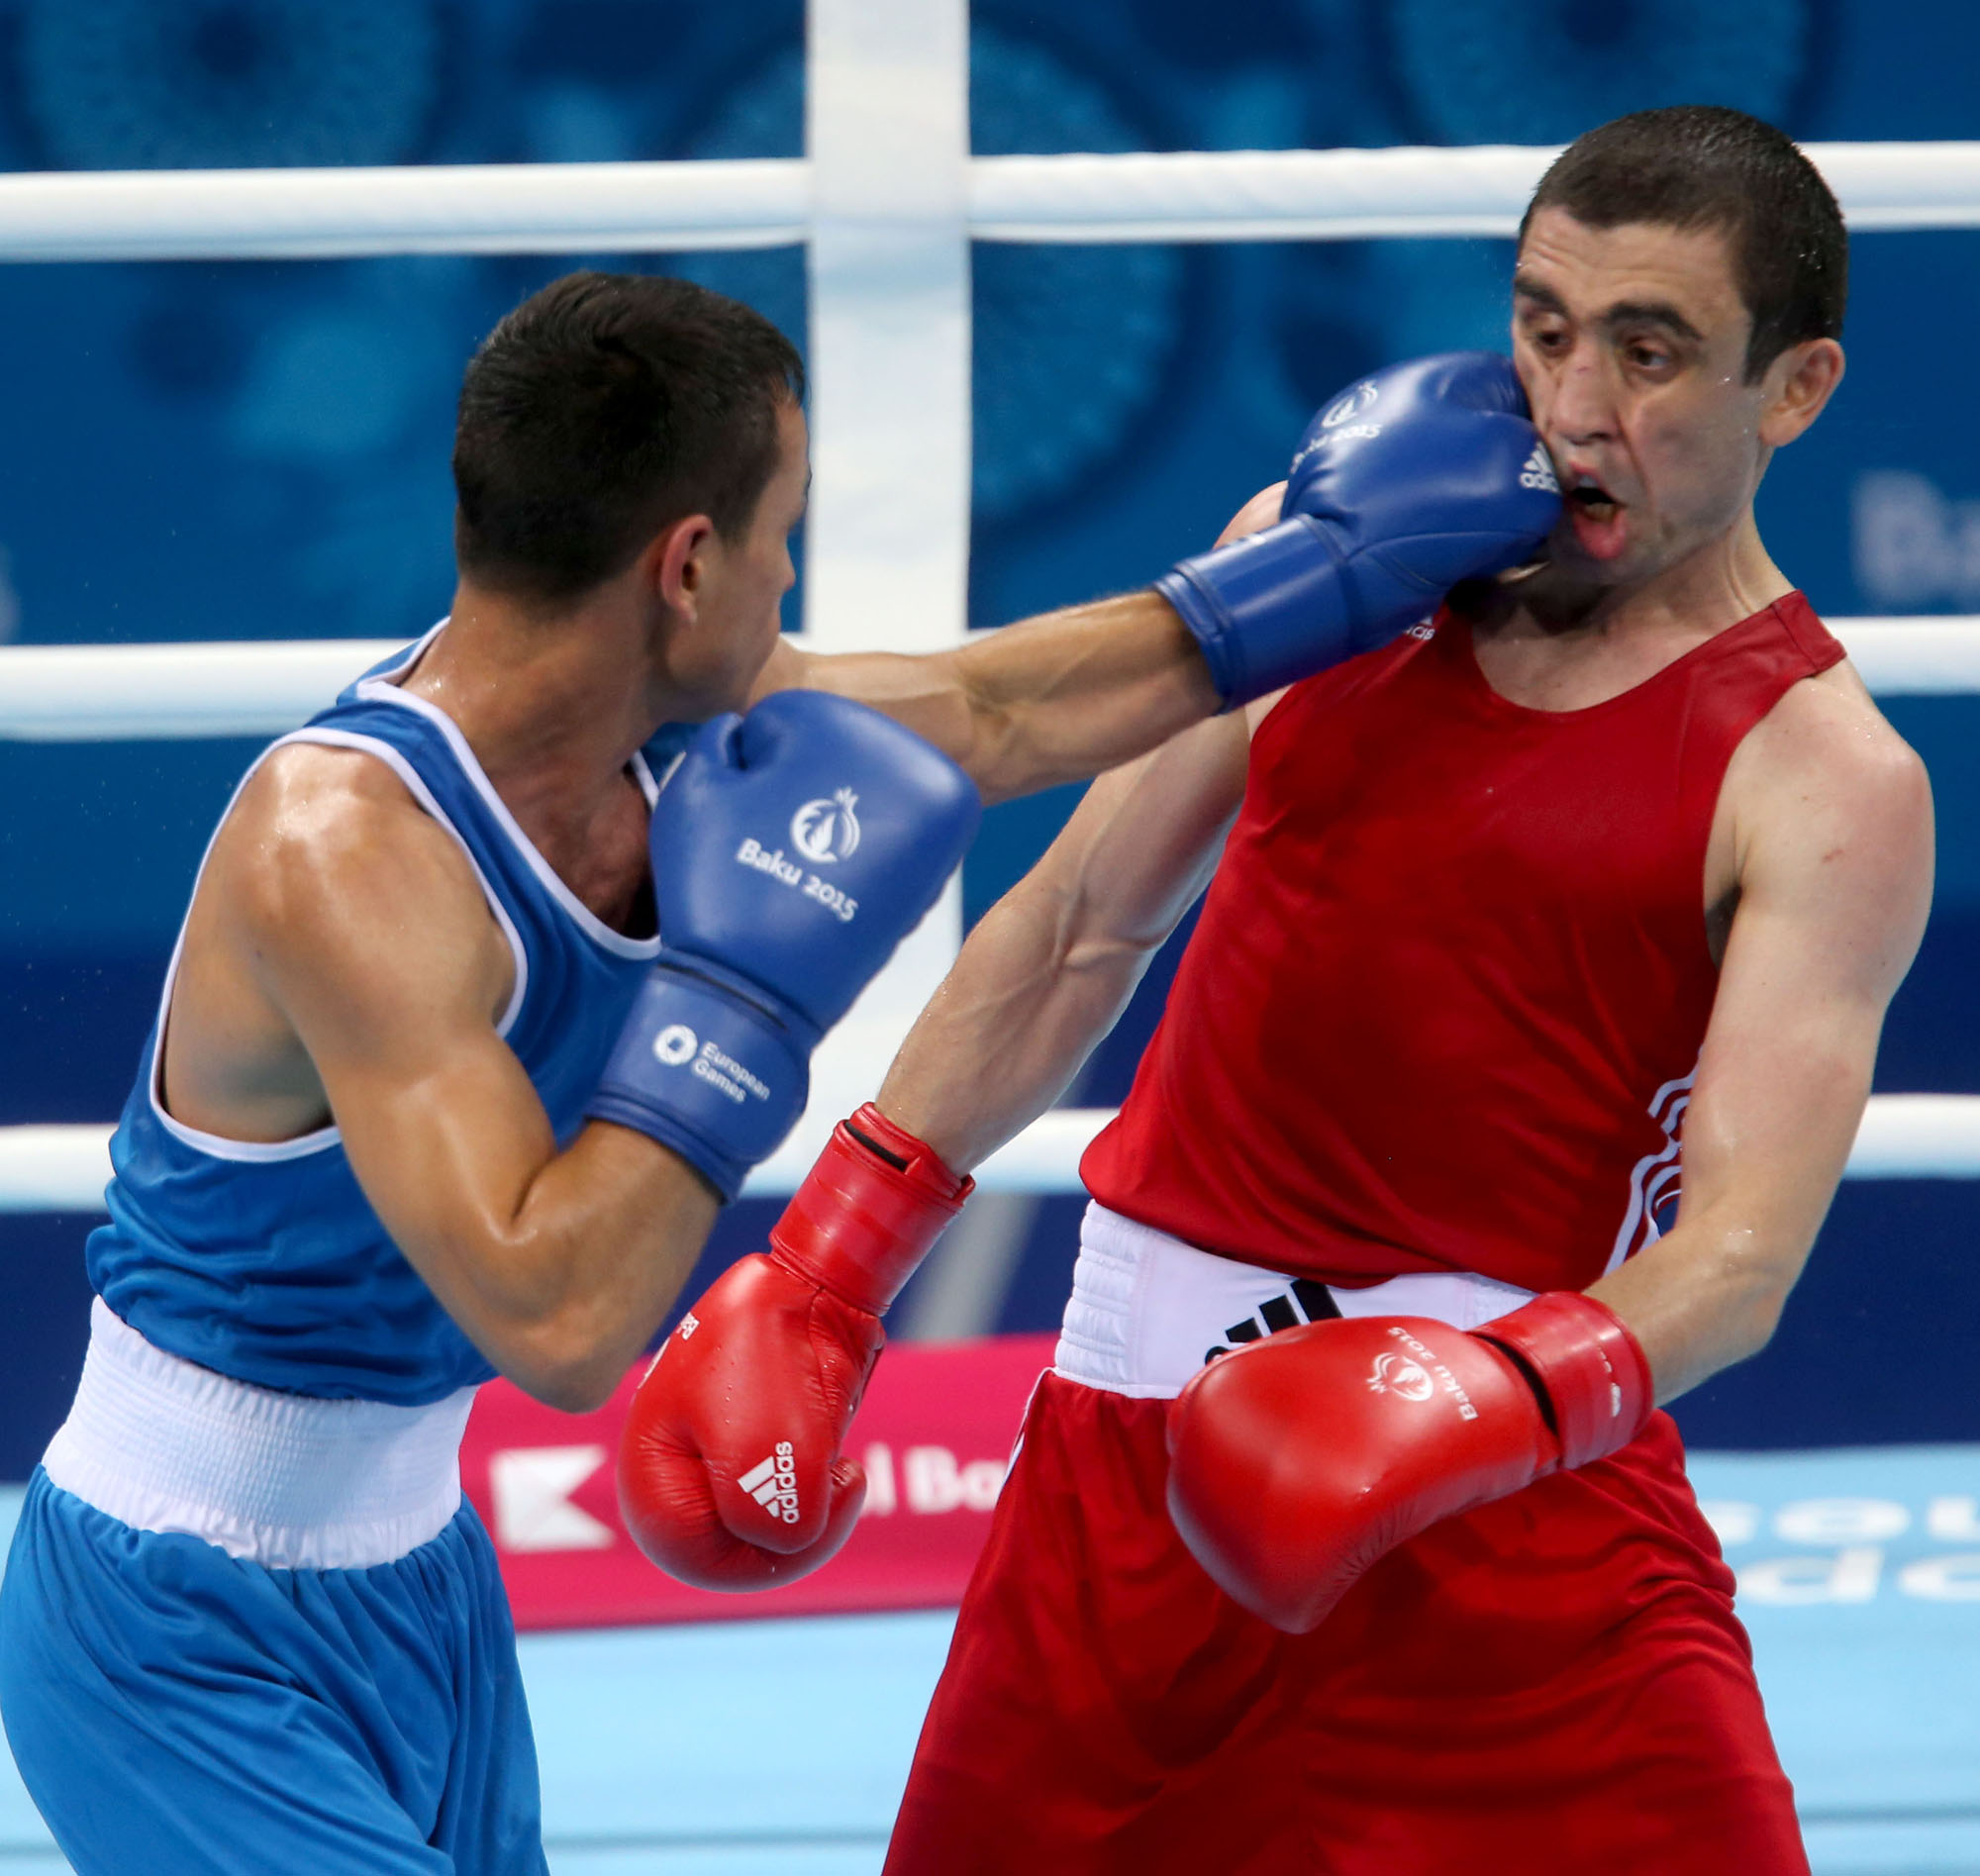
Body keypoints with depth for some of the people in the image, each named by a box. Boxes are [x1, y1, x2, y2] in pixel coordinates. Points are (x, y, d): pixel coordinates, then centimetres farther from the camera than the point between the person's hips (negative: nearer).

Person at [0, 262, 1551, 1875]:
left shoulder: (656, 707, -3)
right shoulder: (344, 850, -29)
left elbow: (991, 716, 15)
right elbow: (556, 1326, -34)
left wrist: (1330, 576, 18)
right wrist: (747, 983, -29)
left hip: (415, 1573, 9)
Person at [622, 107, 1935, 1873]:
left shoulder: (1826, 781, -6)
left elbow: (1746, 1234, -16)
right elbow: (1079, 930, 16)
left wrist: (1504, 1406, -35)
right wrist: (824, 1265, 10)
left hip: (1523, 1479, -4)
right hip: (1133, 1450, 4)